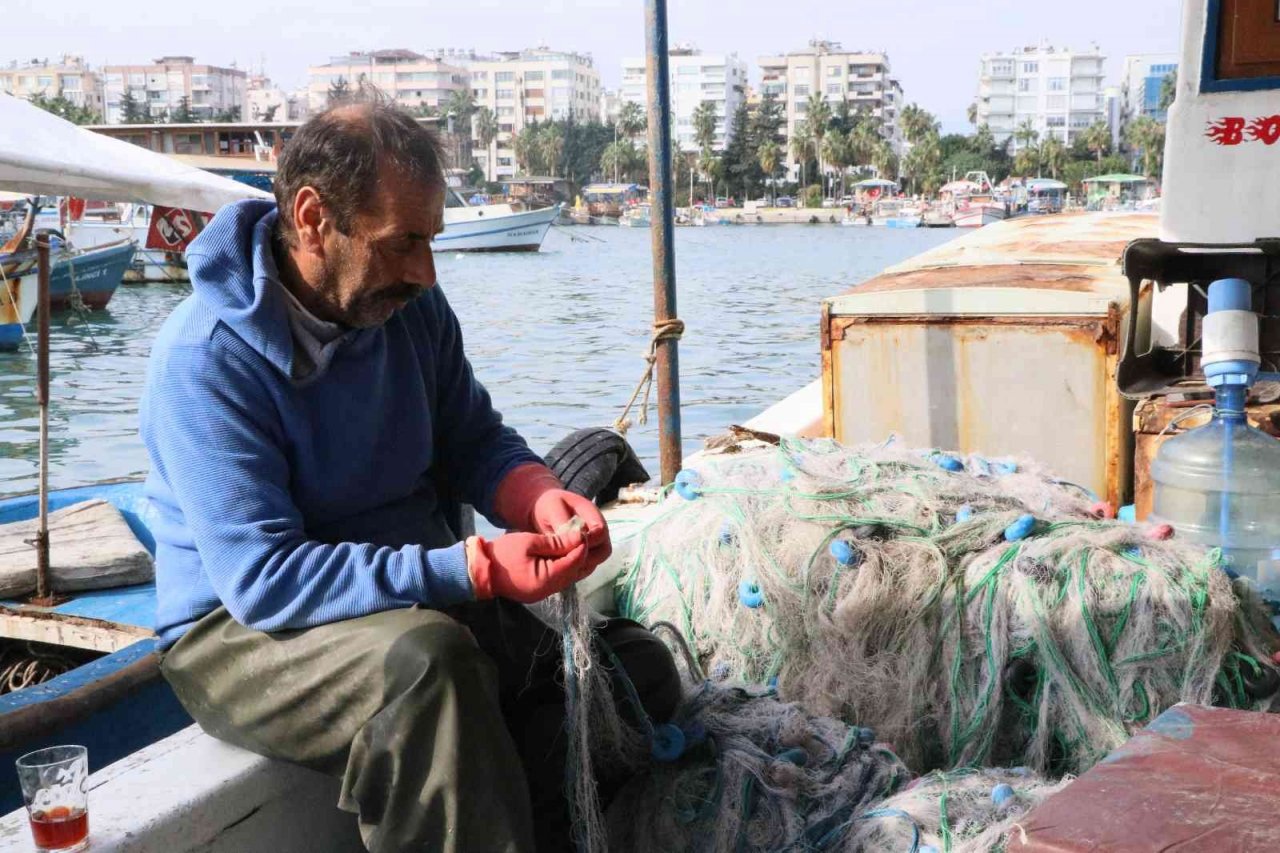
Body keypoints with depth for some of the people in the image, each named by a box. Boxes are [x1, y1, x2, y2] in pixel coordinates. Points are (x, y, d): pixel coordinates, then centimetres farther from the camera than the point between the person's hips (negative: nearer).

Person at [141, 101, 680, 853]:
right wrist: (473, 569, -35)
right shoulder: (206, 359, -21)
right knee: (424, 659, -38)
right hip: (241, 628, -6)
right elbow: (263, 579, -27)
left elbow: (475, 442, 8)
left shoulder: (408, 304, -2)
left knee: (638, 671, -12)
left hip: (425, 595, 6)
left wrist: (541, 499, -16)